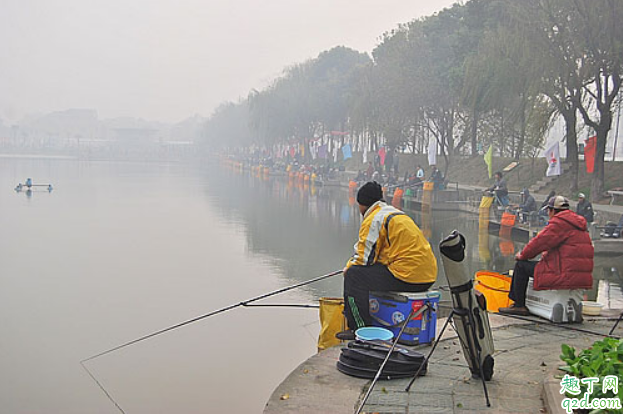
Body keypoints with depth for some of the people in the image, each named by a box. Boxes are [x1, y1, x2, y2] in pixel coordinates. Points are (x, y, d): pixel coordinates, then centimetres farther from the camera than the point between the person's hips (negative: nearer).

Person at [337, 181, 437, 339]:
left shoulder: (373, 219, -8)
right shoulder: (396, 212, 23)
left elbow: (364, 258, -10)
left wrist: (349, 267, 11)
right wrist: (354, 263, 24)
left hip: (407, 277, -10)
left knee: (353, 274, -5)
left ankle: (361, 329, -3)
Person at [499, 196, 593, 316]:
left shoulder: (559, 223, -11)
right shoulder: (577, 224, 19)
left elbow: (540, 242, -10)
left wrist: (522, 255, 5)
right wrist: (547, 253, 25)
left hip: (564, 276, -10)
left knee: (521, 265, 3)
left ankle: (519, 306, 7)